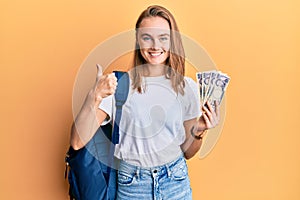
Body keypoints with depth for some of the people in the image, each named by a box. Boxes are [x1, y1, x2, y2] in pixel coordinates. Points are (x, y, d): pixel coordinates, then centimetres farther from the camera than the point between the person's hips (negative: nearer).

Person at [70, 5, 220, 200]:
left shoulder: (187, 86, -3)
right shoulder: (118, 83, -12)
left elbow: (187, 152, 5)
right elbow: (77, 142, -19)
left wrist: (198, 131, -15)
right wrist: (94, 97, -32)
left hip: (176, 182, 2)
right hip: (132, 184, -1)